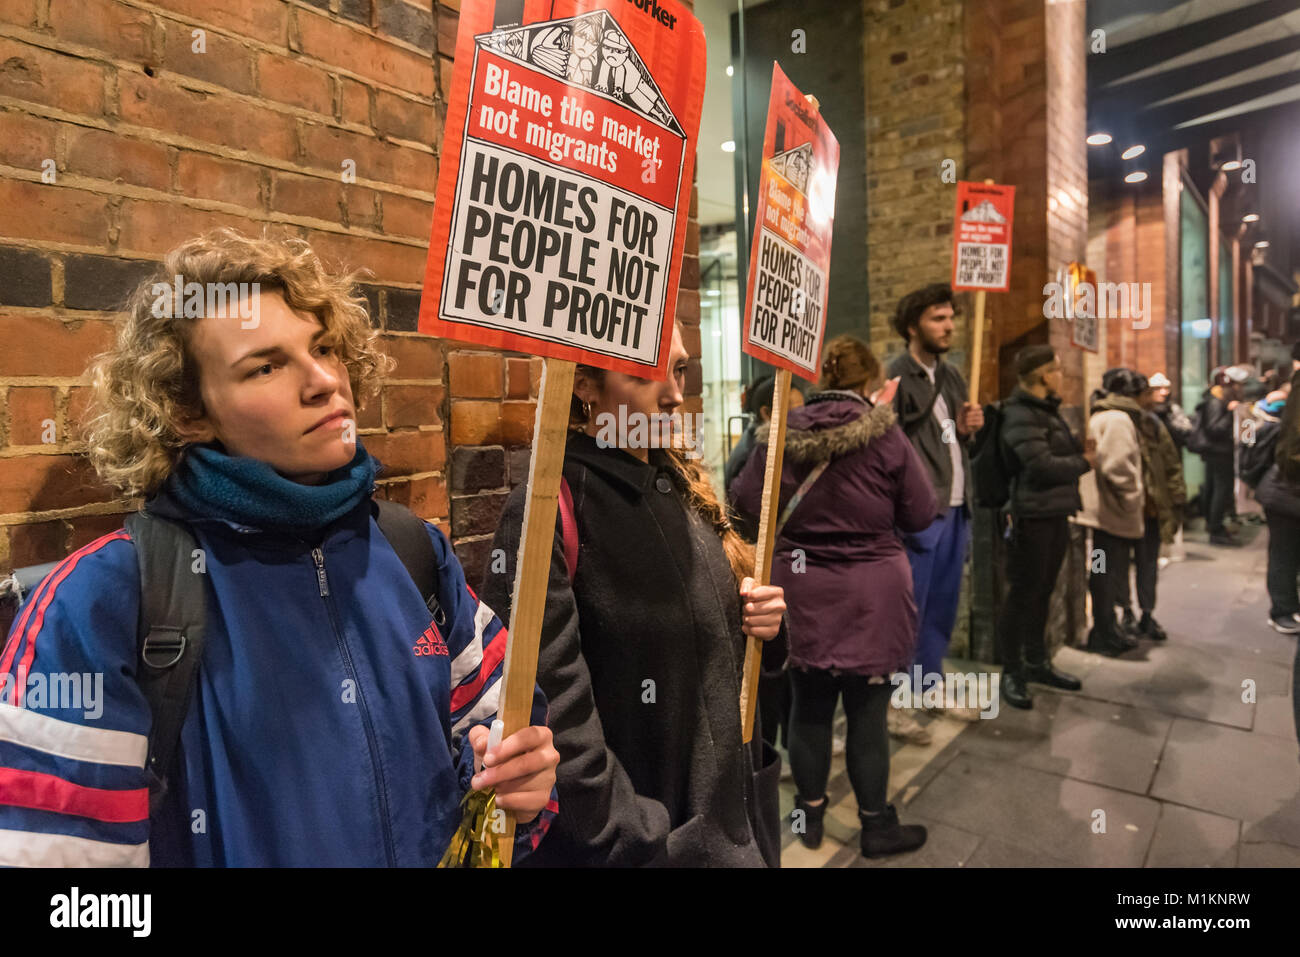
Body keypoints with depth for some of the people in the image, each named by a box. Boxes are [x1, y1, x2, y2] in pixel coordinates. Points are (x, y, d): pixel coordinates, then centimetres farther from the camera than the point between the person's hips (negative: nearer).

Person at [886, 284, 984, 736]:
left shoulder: (952, 376, 16)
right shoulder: (895, 378, -11)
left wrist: (968, 429, 3)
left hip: (955, 510, 8)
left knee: (943, 605, 17)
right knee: (908, 608, -2)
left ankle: (931, 686, 32)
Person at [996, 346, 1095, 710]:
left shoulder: (1046, 409, 17)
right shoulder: (1020, 414, -15)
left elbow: (1065, 451, 25)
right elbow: (1042, 465, -22)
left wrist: (1082, 452, 4)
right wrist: (1085, 462, -7)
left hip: (1056, 513, 9)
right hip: (1033, 516, -9)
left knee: (1043, 590, 17)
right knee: (1024, 593, -2)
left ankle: (1036, 662, 29)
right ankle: (1011, 672, 9)